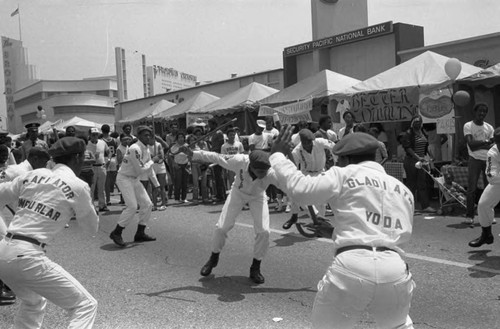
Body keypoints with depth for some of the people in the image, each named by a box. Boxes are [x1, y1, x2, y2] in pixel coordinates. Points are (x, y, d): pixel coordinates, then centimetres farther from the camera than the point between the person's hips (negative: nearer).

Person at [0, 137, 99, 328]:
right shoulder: (77, 186, -5)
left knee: (33, 302, 33)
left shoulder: (33, 175, 9)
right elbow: (93, 228, 6)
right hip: (27, 257, -7)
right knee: (85, 306, 2)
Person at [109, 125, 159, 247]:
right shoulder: (135, 148, -21)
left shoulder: (147, 150, 9)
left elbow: (149, 169, 17)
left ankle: (140, 234, 13)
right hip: (124, 178, -9)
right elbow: (140, 169, -22)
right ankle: (116, 233, -6)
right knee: (132, 206, -19)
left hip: (134, 179, 9)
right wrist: (151, 162, -8)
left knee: (147, 204, 5)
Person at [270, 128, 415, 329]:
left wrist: (277, 155, 13)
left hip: (351, 268, -4)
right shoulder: (404, 191, 22)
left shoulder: (345, 175, 6)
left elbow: (300, 188, -3)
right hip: (395, 273, 5)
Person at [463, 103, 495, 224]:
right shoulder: (468, 126, -1)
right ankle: (469, 215, 0)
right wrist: (485, 142, -12)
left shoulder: (489, 127, 12)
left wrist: (478, 145, -12)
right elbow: (471, 144, -14)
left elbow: (492, 146, 4)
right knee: (472, 188, -6)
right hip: (475, 160, -4)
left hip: (488, 160, 4)